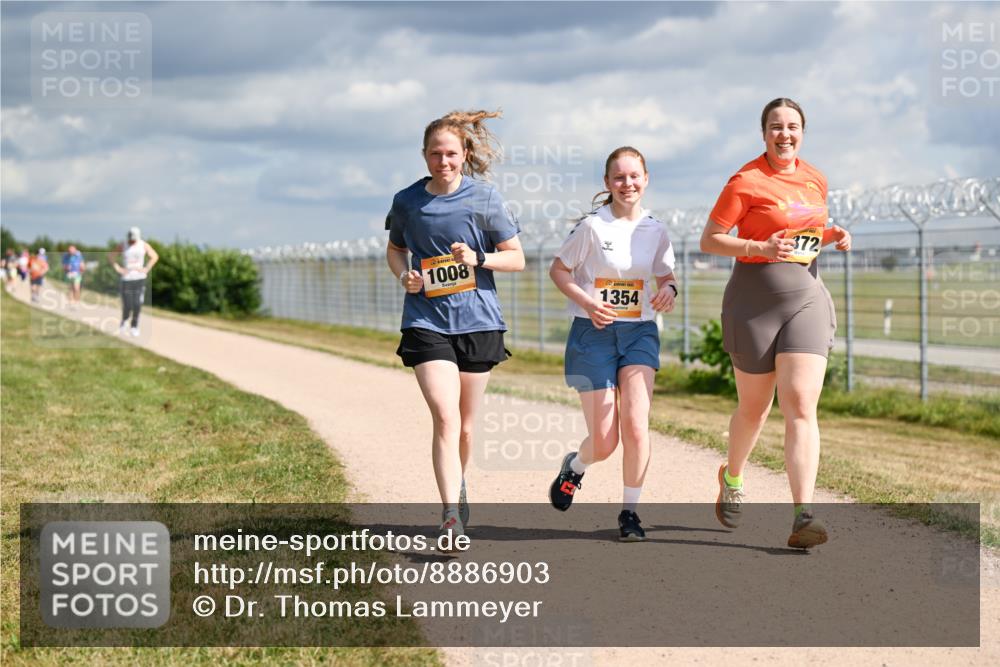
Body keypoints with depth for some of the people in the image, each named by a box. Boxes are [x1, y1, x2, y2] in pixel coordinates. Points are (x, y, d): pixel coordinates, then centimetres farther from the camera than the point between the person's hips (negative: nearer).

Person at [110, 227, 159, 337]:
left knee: (137, 305, -5)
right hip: (126, 279, -1)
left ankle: (134, 327, 9)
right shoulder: (122, 246, -1)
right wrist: (118, 269, -4)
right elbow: (111, 257, 5)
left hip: (140, 278, 1)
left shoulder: (144, 245, 1)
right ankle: (124, 321, 25)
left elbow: (155, 256, 5)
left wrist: (146, 269, -4)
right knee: (127, 306, -4)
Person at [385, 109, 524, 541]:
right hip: (426, 322, 0)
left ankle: (459, 482, 41)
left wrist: (479, 258, -16)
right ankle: (451, 515, -20)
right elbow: (394, 248, 20)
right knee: (445, 417, -16)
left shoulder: (484, 198, -3)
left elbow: (517, 258, 2)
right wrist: (404, 275, -1)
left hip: (477, 321, 1)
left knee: (465, 424, 12)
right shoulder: (407, 202, 2)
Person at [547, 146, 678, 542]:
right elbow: (558, 270, -1)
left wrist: (669, 290, -6)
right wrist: (586, 302, -16)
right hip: (594, 334, -2)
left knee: (636, 426, -15)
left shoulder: (655, 231, 4)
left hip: (639, 333, 3)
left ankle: (629, 513, 3)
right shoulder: (592, 226, -8)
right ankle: (574, 466, 36)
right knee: (604, 442, -1)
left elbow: (665, 274, 18)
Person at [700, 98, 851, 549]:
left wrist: (833, 236, 5)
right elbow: (709, 241, -8)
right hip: (755, 301, -3)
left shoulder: (815, 180, 10)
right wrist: (762, 249, -21)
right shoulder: (746, 182, -7)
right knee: (754, 408, 10)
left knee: (801, 406, -11)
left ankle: (803, 518, -17)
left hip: (807, 297, 3)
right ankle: (732, 478, 41)